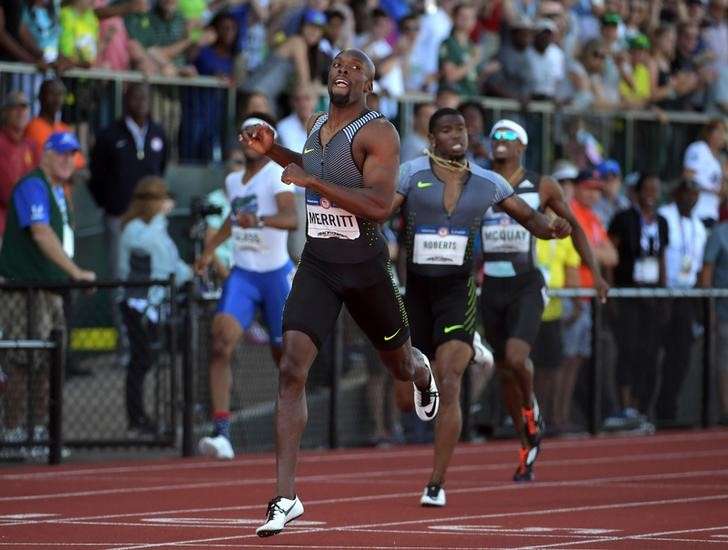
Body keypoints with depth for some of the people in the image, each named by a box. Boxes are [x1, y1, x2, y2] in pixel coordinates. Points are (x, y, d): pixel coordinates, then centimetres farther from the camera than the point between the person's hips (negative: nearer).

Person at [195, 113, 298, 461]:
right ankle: (221, 431, -25)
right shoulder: (233, 181, 9)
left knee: (283, 354, 6)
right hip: (242, 275, 4)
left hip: (277, 275, -4)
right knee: (221, 343, -19)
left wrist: (260, 219, -47)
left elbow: (292, 218, -30)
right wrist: (211, 248, 24)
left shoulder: (276, 175, -11)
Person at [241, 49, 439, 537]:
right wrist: (274, 152, 12)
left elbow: (380, 205, -25)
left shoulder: (378, 133, -13)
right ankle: (286, 497, -16)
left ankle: (423, 375, 62)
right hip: (317, 263, 4)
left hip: (365, 266, -4)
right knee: (292, 370, -14)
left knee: (400, 363, 19)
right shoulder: (316, 126, 8)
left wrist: (313, 181, -28)